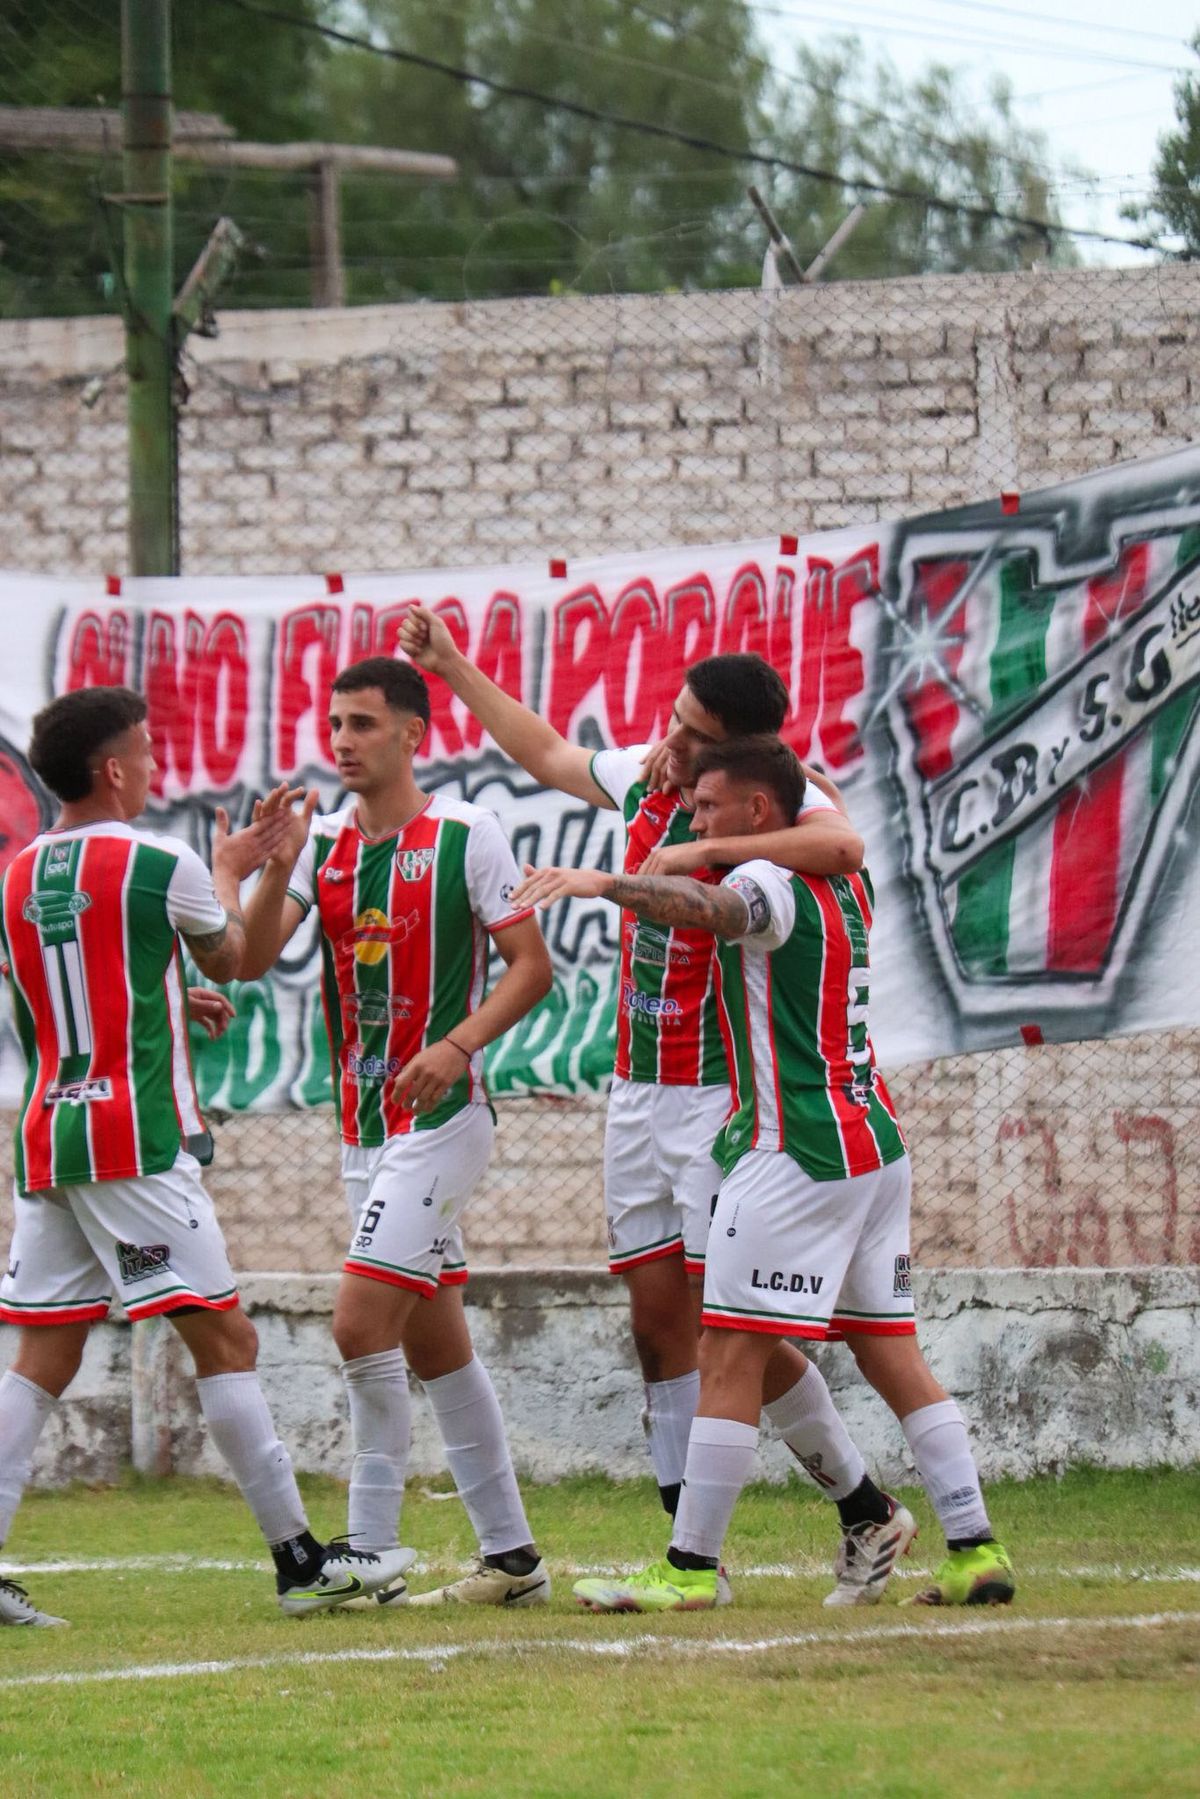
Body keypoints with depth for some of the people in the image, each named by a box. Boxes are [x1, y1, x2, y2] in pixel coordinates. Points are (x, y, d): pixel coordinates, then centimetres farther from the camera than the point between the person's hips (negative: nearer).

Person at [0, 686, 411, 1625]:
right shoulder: (158, 865, -7)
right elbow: (228, 957, 12)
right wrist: (228, 871, 30)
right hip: (137, 1141, -6)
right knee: (224, 1337, -2)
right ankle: (300, 1558, -2)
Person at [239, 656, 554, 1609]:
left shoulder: (467, 834, -7)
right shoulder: (323, 839, 8)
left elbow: (531, 964, -6)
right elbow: (251, 958, -2)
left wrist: (459, 1044, -20)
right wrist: (277, 867, -18)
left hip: (440, 1113, -7)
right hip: (364, 1125, 7)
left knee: (362, 1322, -16)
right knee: (434, 1344, 10)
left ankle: (370, 1555, -11)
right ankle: (511, 1555, 17)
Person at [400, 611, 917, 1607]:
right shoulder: (645, 777, 6)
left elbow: (844, 845, -39)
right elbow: (547, 753, 27)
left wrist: (702, 851, -36)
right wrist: (450, 663, 29)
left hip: (723, 1096, -7)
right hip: (638, 1090, 7)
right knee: (659, 1319, 4)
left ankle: (869, 1514, 8)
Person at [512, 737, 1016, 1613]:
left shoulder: (772, 883, -11)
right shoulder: (844, 883, 16)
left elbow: (708, 907, -34)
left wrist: (601, 882, -50)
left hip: (799, 1151, -9)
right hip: (874, 1142, 9)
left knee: (730, 1353, -7)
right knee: (890, 1352, 10)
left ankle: (692, 1566, -8)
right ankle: (976, 1549, 6)